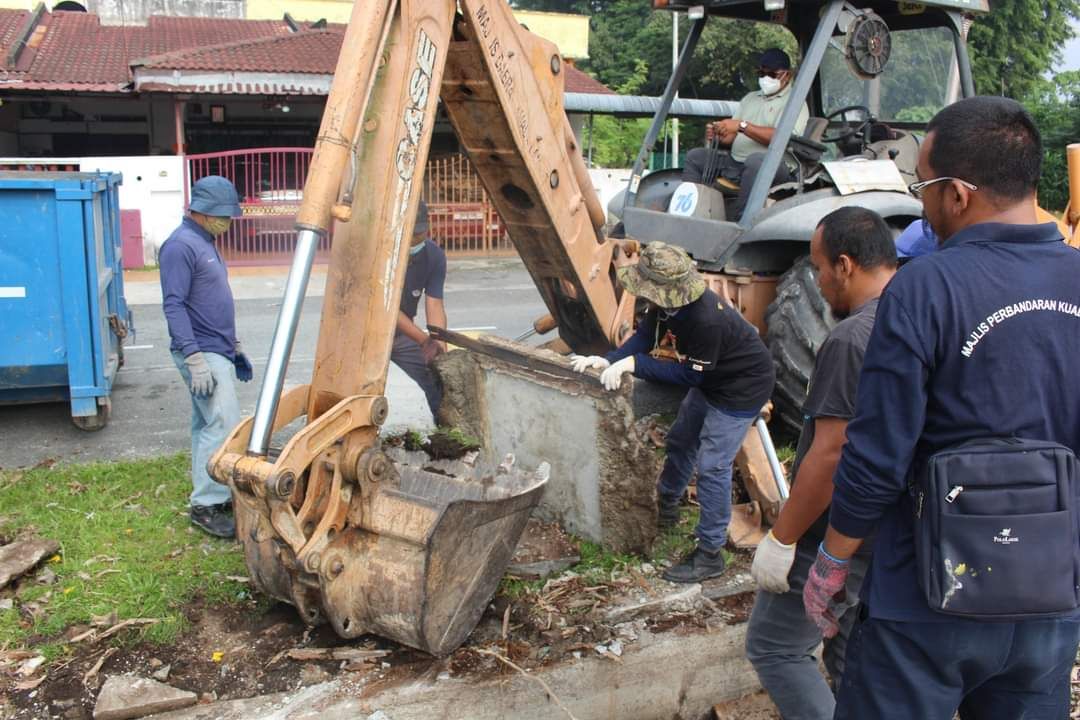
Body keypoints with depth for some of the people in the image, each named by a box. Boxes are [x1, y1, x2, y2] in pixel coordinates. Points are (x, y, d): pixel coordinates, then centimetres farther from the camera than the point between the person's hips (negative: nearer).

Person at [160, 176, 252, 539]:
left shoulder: (205, 242, 15)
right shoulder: (181, 246, -15)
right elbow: (174, 306, -20)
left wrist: (234, 347, 24)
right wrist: (194, 359, -25)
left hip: (218, 351, 10)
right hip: (203, 354, -10)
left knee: (207, 426, 14)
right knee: (224, 426, -11)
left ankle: (209, 496, 22)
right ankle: (206, 505, -3)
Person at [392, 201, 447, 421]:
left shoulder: (434, 256, -13)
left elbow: (434, 305, -16)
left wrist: (440, 346, -32)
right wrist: (424, 340, -35)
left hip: (403, 333, 4)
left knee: (438, 376, 0)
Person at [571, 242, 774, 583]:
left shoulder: (707, 320, -39)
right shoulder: (667, 301, -15)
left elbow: (690, 374, -29)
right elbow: (645, 335, -7)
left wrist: (633, 364, -32)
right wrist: (609, 360, -23)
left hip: (742, 388, -9)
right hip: (711, 378, 9)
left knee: (712, 467, -8)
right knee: (681, 441, 21)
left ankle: (710, 554, 4)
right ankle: (666, 506, 44)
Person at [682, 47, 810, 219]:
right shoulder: (750, 98, 24)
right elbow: (732, 137, 20)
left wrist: (742, 126, -21)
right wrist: (718, 136, -6)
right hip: (734, 163, 7)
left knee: (755, 160, -39)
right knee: (695, 156, 0)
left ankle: (739, 221, -37)